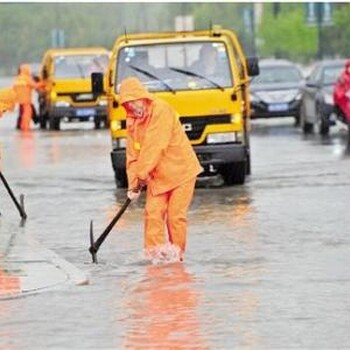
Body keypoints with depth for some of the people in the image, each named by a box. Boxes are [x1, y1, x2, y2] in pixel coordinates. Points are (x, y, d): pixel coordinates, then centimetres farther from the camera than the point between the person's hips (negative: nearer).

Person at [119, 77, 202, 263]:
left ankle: (176, 252, 5)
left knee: (176, 215, -6)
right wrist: (133, 184, -3)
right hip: (157, 175, 6)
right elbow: (132, 155, 5)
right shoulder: (132, 120, 5)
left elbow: (156, 146, -25)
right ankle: (155, 250, -4)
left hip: (181, 170, -6)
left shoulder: (161, 110, -19)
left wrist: (142, 174, -23)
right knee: (153, 212, -6)